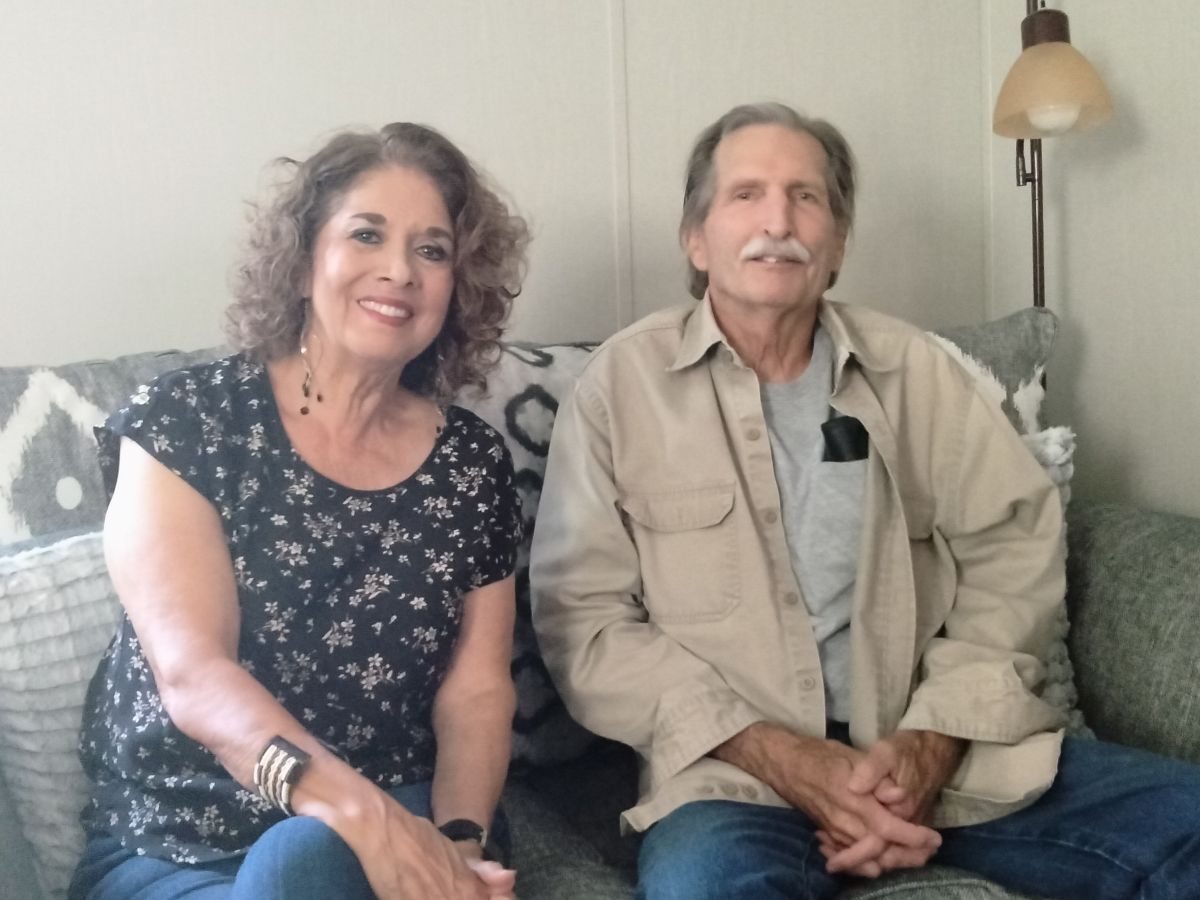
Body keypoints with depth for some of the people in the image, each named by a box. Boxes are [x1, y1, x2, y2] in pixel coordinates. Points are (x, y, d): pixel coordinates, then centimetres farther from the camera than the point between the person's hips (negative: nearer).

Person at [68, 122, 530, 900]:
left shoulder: (473, 463, 3)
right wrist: (358, 809, -32)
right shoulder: (184, 420, -6)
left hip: (398, 826, 2)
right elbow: (192, 674, -17)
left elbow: (476, 689, 0)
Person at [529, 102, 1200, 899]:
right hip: (738, 771, -3)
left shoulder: (913, 367, 8)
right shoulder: (624, 381, -1)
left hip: (948, 752, 4)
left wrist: (933, 740, -11)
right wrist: (778, 757, -15)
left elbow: (1016, 542, 4)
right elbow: (582, 617, -5)